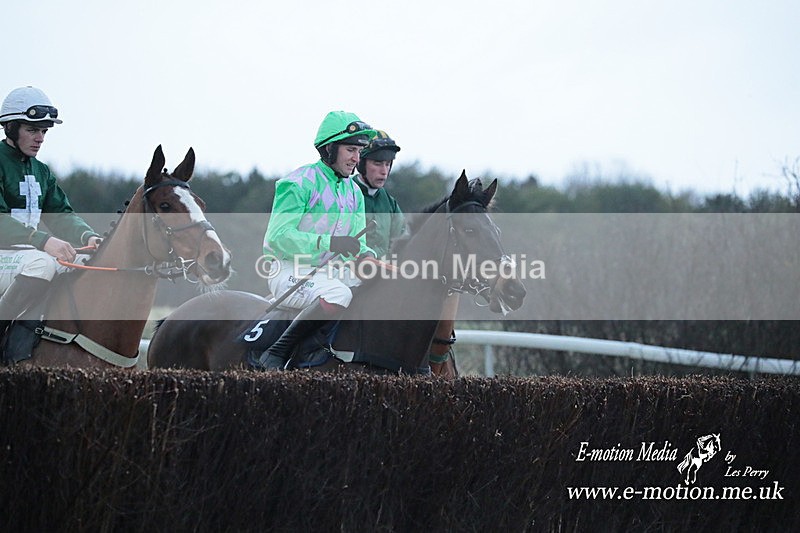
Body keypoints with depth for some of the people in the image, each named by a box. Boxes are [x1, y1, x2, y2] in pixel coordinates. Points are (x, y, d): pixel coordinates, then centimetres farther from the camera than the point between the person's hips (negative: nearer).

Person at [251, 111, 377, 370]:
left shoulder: (354, 192, 14)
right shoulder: (301, 183, -11)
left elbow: (356, 244, 15)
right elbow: (278, 236, -19)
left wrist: (366, 255, -11)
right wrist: (329, 242, -28)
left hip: (329, 271, 8)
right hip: (289, 271, -8)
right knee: (338, 295, -36)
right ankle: (276, 355, -30)